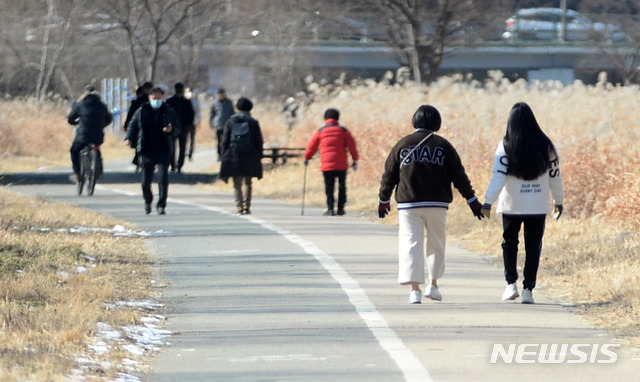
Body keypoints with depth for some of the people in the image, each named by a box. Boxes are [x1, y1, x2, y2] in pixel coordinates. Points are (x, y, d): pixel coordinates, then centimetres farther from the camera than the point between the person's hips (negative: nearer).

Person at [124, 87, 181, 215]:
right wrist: (129, 139, -7)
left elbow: (178, 129, 10)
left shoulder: (169, 112, 7)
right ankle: (147, 201, 29)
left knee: (163, 178, -12)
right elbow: (133, 126, 10)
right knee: (146, 180, 3)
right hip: (147, 151, 1)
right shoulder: (142, 111, 7)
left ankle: (161, 205, -6)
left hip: (163, 150, -1)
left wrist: (171, 130, -13)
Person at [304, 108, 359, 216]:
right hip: (341, 165, 0)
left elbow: (312, 146, 10)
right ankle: (340, 208, 10)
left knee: (329, 188, 3)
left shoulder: (320, 131, 5)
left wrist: (307, 158, 25)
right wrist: (355, 160, 7)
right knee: (342, 187, 13)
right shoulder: (343, 130, 4)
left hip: (326, 165, 0)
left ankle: (330, 208, -6)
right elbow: (351, 145, 0)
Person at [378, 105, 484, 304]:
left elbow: (389, 175, 7)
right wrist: (472, 200, 9)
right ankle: (433, 284, 18)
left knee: (410, 244, -3)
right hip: (437, 204, 0)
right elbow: (458, 175, 2)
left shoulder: (402, 145, 3)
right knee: (436, 244, 16)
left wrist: (384, 200, 20)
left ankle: (414, 289, -12)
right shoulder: (443, 145, 2)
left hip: (408, 204, 0)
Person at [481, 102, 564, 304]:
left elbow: (498, 176, -12)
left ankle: (511, 284, 9)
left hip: (512, 205, -1)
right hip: (538, 206, 1)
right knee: (533, 247, 7)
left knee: (509, 242, 16)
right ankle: (528, 289, 3)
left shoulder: (506, 145, -7)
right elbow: (555, 175, 7)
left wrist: (488, 202, -11)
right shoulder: (545, 145, 0)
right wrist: (559, 201, 18)